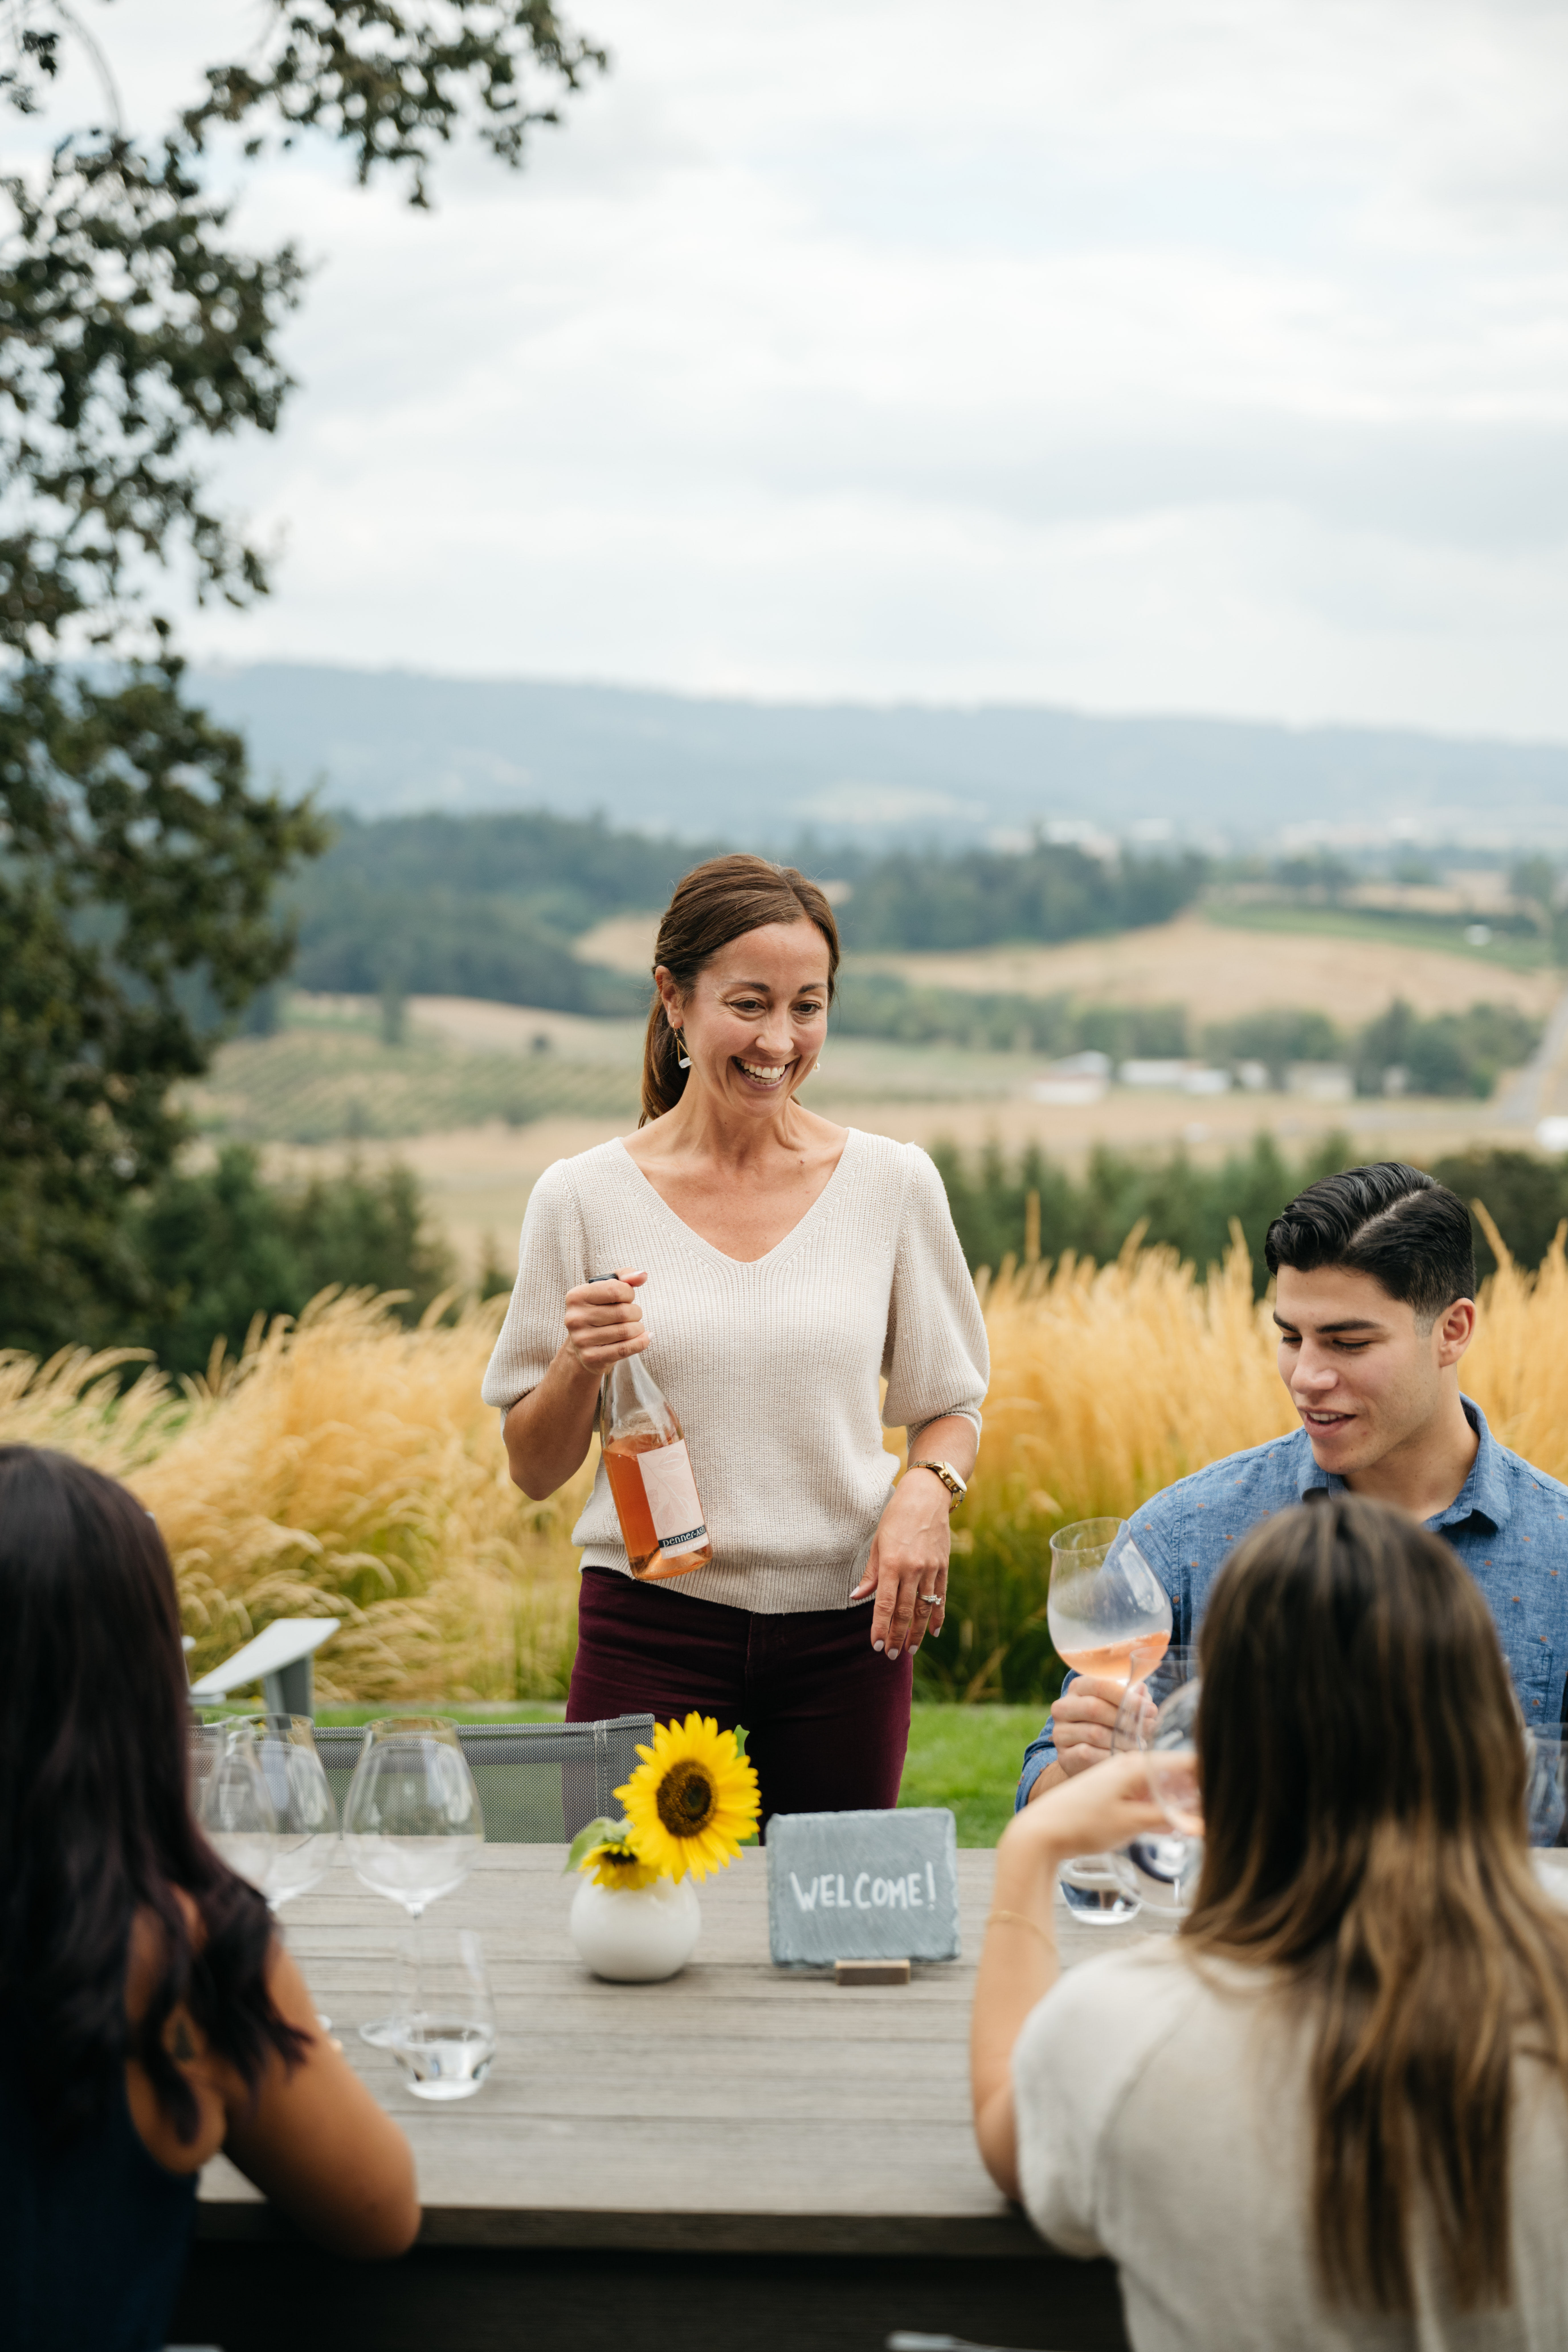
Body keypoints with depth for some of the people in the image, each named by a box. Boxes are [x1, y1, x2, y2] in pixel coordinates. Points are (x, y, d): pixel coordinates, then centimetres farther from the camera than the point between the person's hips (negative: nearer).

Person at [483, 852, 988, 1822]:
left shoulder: (894, 1185, 1)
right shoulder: (585, 1198, -2)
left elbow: (952, 1405, 11)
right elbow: (535, 1472, 4)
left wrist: (928, 1490, -9)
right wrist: (581, 1364, -15)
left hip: (845, 1630, 1)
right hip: (654, 1628, -1)